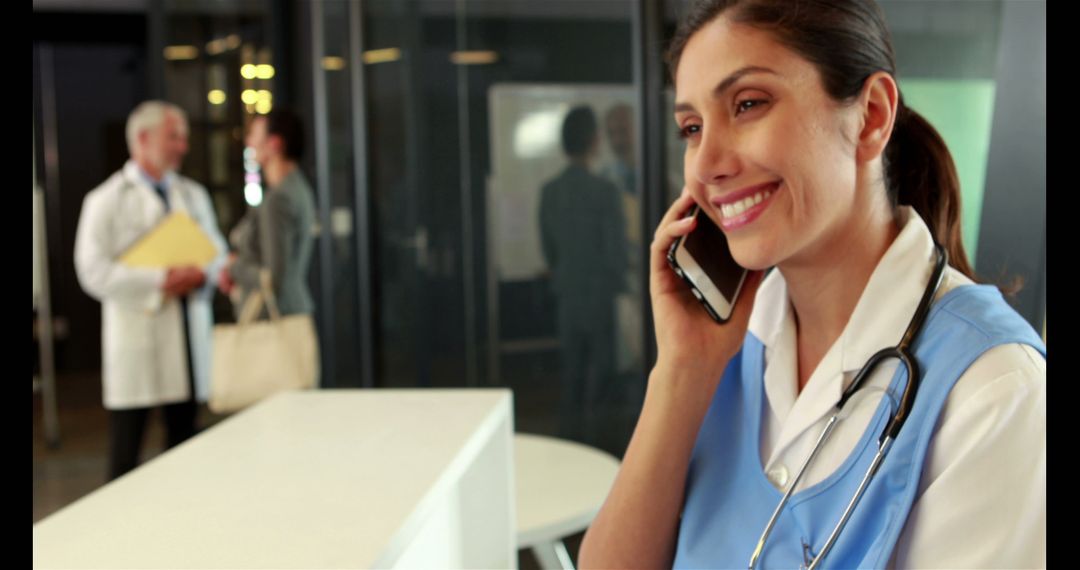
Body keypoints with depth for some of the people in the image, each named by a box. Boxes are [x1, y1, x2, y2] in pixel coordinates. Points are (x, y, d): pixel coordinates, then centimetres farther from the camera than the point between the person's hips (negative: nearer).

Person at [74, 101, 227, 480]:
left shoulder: (194, 195, 15)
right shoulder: (106, 200, -2)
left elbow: (217, 251, 16)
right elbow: (94, 272, -10)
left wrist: (202, 275, -8)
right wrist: (160, 282, -19)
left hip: (190, 332, 5)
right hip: (137, 335, -5)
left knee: (183, 440, 10)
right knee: (125, 452, -2)